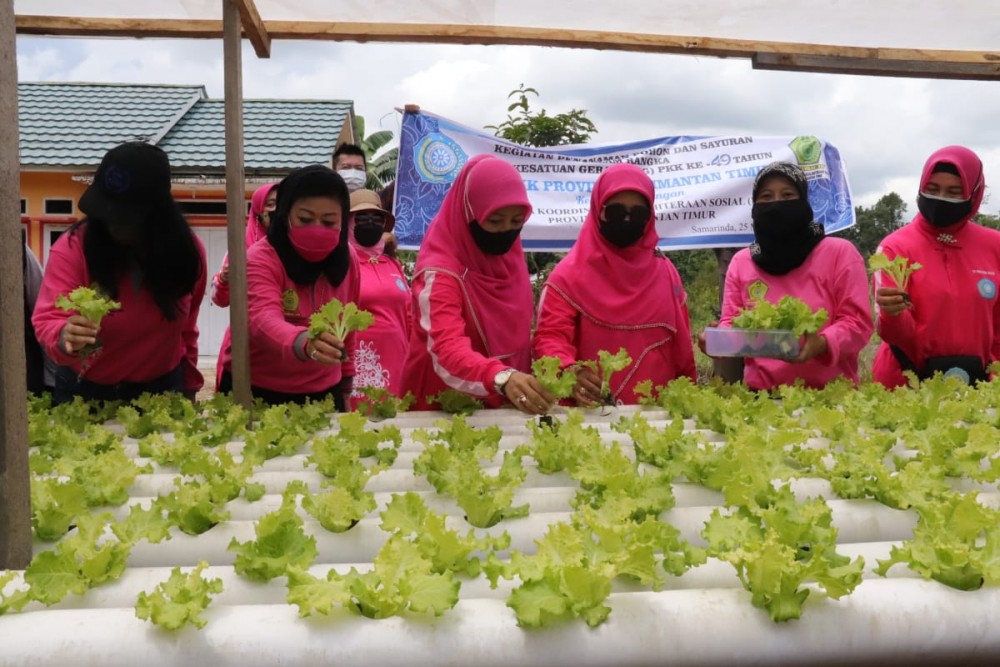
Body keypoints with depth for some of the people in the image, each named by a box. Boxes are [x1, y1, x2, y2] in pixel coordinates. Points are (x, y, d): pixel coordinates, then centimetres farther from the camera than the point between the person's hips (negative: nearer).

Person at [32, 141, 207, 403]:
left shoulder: (187, 251, -10)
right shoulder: (72, 247, -19)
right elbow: (48, 320, -26)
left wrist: (187, 385, 10)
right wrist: (65, 338, -49)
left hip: (161, 389, 1)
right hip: (86, 391, -1)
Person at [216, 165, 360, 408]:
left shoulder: (346, 258, -3)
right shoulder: (260, 259, -18)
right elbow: (264, 321, -35)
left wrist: (345, 381, 12)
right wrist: (304, 343, -55)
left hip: (322, 391, 4)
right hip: (255, 390, -4)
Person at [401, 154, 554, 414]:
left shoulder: (510, 255, 0)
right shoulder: (441, 271, -19)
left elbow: (516, 333, 8)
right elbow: (448, 350, -32)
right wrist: (502, 378, -46)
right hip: (448, 408, -5)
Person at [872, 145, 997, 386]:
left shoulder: (993, 245, 2)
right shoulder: (896, 246, -8)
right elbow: (901, 335, -13)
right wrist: (892, 315, -33)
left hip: (975, 383, 3)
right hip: (907, 382, -3)